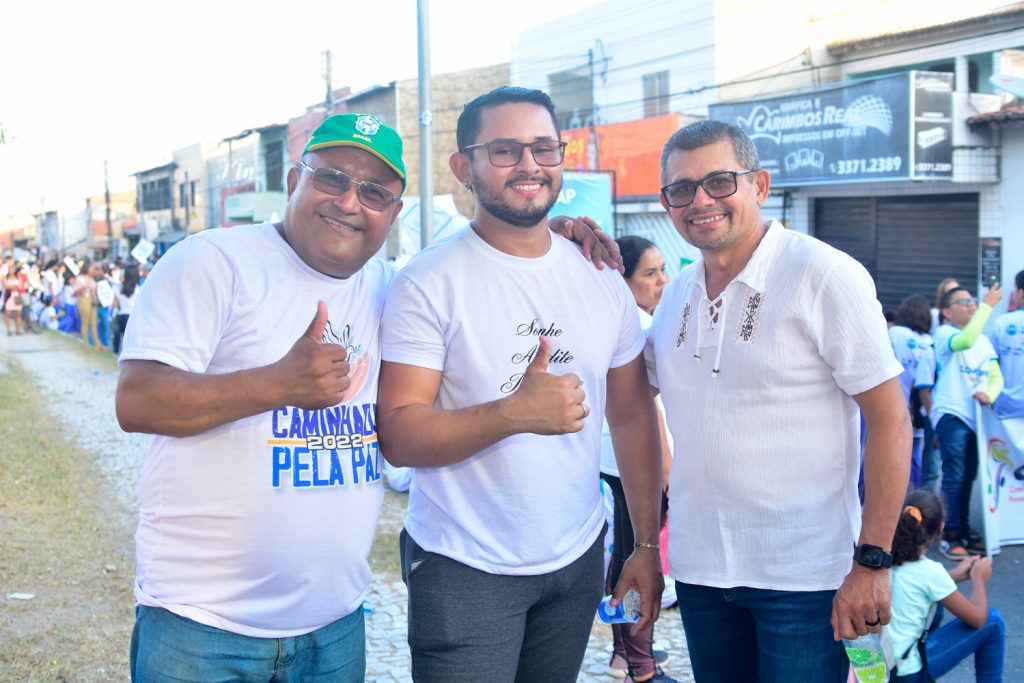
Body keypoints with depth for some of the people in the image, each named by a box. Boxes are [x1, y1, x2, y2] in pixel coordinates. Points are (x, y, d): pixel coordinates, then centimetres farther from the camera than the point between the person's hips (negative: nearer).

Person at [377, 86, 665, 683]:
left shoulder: (601, 279, 4)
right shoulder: (429, 285, -12)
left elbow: (632, 414, 9)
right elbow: (398, 436, -16)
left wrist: (647, 545, 6)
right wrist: (514, 414, -30)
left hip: (579, 562, 5)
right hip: (463, 569, -4)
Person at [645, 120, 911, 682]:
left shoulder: (825, 277, -11)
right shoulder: (676, 294, 7)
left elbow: (889, 419, -12)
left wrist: (872, 562, -16)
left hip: (802, 576, -5)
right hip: (698, 570, 6)